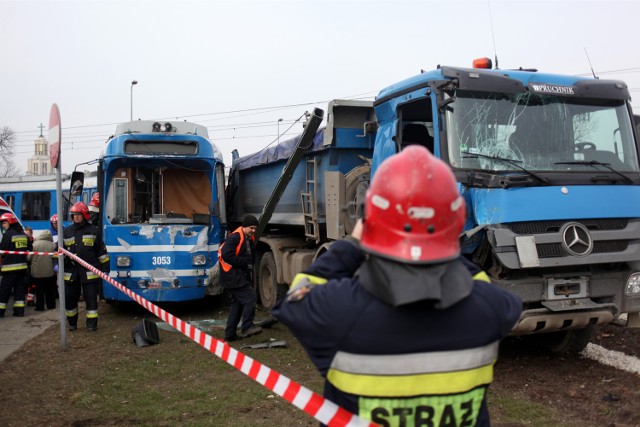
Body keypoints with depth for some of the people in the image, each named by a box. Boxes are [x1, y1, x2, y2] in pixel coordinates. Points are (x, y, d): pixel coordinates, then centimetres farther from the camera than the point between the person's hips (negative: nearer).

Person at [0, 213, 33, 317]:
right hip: (22, 266, 6)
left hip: (10, 267, -6)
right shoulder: (23, 234, 10)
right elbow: (30, 249, 16)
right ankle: (19, 310, 9)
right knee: (20, 289, 9)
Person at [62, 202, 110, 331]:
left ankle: (92, 324, 9)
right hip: (71, 272, 3)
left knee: (91, 299, -1)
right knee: (69, 298, 9)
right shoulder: (67, 231, 12)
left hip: (89, 272, -3)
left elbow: (101, 251, 5)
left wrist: (105, 267, 1)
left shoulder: (93, 230, 4)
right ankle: (72, 323, 26)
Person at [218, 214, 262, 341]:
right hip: (233, 276, -10)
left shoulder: (249, 239, 15)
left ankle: (230, 334, 20)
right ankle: (247, 327, -9)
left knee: (237, 303, 13)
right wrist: (245, 263, -19)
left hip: (241, 276, 10)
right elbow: (227, 255, -24)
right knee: (250, 298, -15)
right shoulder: (234, 238, -16)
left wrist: (250, 266, 5)